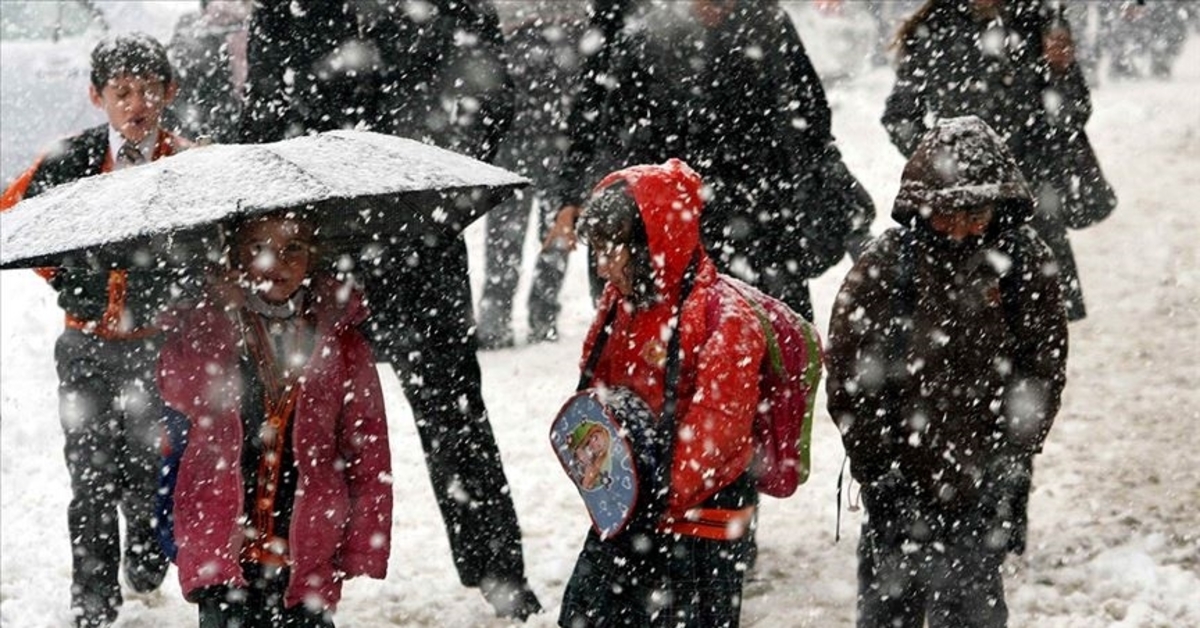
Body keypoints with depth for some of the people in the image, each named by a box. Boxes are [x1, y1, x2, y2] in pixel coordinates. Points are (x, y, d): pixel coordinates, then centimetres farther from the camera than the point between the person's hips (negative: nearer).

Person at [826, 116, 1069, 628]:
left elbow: (1044, 373, 2)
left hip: (983, 486, 1)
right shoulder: (886, 265, -10)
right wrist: (879, 469, -8)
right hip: (901, 480, 0)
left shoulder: (1025, 263, -5)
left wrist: (1013, 461, -4)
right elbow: (849, 379, -6)